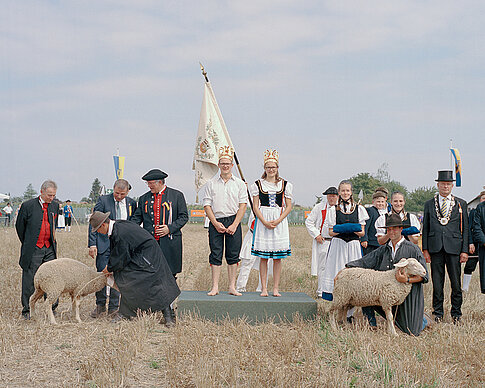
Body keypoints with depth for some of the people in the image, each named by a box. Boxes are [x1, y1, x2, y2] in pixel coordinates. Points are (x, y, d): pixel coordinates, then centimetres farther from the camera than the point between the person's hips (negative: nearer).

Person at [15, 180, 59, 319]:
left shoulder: (55, 206, 7)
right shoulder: (28, 206, -6)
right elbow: (19, 226, 5)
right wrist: (27, 244, 9)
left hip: (50, 249, 4)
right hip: (33, 250, -4)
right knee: (29, 281, 2)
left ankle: (51, 308, 13)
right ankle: (26, 310, 12)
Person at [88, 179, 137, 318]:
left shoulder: (131, 204, 6)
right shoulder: (103, 200, -3)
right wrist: (92, 244, -11)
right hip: (104, 244, -2)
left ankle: (113, 307, 13)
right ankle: (100, 306, 12)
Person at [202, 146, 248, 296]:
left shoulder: (239, 183, 7)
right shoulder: (211, 184, 7)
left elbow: (243, 205, 2)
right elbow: (207, 205, 4)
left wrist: (234, 225, -8)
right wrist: (216, 223, -7)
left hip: (233, 222, 0)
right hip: (216, 222, 0)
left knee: (233, 255, 2)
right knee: (215, 255, -1)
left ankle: (232, 287, 8)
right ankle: (215, 287, 3)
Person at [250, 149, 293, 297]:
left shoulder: (285, 185, 7)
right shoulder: (258, 184, 6)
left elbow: (288, 207, 4)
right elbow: (255, 207, 2)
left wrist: (278, 221, -10)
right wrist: (265, 222, -10)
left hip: (280, 221, 1)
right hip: (262, 221, 0)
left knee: (278, 257, 1)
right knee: (263, 257, -1)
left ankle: (276, 288, 6)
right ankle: (264, 288, 4)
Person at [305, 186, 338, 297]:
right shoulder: (319, 207, 3)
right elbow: (309, 222, 5)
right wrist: (316, 235, -3)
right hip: (323, 242, -2)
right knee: (322, 267, -1)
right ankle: (321, 291, 6)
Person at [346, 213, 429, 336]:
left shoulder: (412, 249, -6)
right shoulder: (383, 250, 7)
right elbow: (364, 262, 2)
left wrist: (407, 280, -25)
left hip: (408, 293, -4)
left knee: (411, 331, -3)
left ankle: (421, 320, 34)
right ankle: (372, 325, 3)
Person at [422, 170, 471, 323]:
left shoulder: (461, 204, 9)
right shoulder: (429, 204, 11)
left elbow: (465, 229, 6)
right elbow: (425, 228, 10)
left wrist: (464, 250, -1)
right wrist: (425, 249, 2)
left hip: (454, 248, 0)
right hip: (435, 248, 1)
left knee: (456, 283, 2)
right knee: (437, 283, 4)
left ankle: (456, 314, 14)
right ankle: (438, 313, 14)